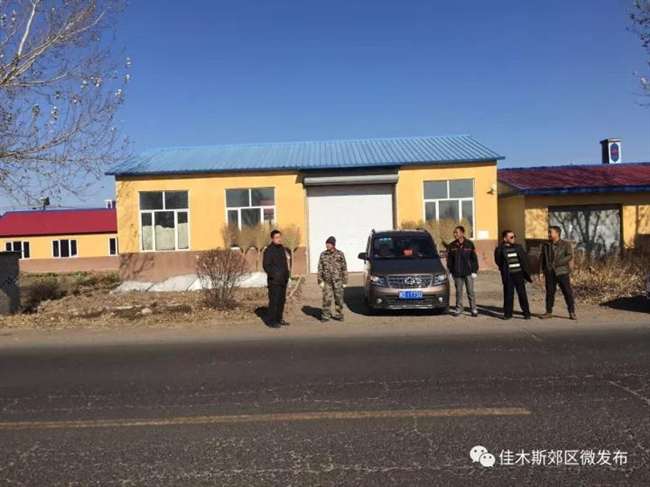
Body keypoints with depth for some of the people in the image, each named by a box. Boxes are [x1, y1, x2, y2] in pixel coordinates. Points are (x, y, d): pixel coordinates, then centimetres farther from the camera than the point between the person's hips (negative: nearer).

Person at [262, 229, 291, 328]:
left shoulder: (282, 248, 14)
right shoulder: (269, 250, -11)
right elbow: (266, 265, -15)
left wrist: (287, 274, 13)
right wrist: (274, 275, -20)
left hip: (283, 280, 8)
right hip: (274, 280, -8)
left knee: (282, 300, 13)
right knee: (274, 300, -8)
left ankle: (279, 319, 24)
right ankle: (271, 321, -2)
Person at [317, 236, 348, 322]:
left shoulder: (340, 254, 1)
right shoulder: (323, 254, 3)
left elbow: (344, 268, 3)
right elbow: (320, 268, 4)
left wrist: (345, 281, 0)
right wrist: (320, 280, -2)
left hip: (338, 281, 0)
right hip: (327, 281, 0)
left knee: (339, 299, 6)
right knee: (326, 299, -3)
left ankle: (338, 315, 19)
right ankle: (325, 316, 5)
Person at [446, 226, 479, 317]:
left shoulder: (469, 244, -2)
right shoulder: (452, 246, 3)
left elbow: (474, 258, 0)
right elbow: (449, 260, 7)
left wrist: (474, 271, -4)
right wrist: (450, 271, 3)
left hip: (468, 272, -2)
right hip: (457, 273, 2)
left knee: (470, 291, 3)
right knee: (458, 291, 9)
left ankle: (473, 309, 11)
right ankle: (459, 308, 19)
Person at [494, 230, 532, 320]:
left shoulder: (518, 247, 10)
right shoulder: (500, 249, -1)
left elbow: (525, 259, 13)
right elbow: (498, 262, -1)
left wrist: (526, 272, 7)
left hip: (519, 274, 2)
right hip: (508, 276, -2)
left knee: (522, 293, 2)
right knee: (508, 294, 3)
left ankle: (526, 313, 11)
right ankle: (508, 313, 14)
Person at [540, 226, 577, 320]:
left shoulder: (566, 244, -1)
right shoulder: (545, 246, 10)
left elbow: (569, 256, -12)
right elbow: (543, 259, 16)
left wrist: (556, 263, -19)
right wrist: (544, 270, 7)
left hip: (562, 272, -3)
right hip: (549, 273, 3)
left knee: (568, 292, -1)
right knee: (549, 293, 6)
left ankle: (572, 312, 8)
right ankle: (549, 312, 15)